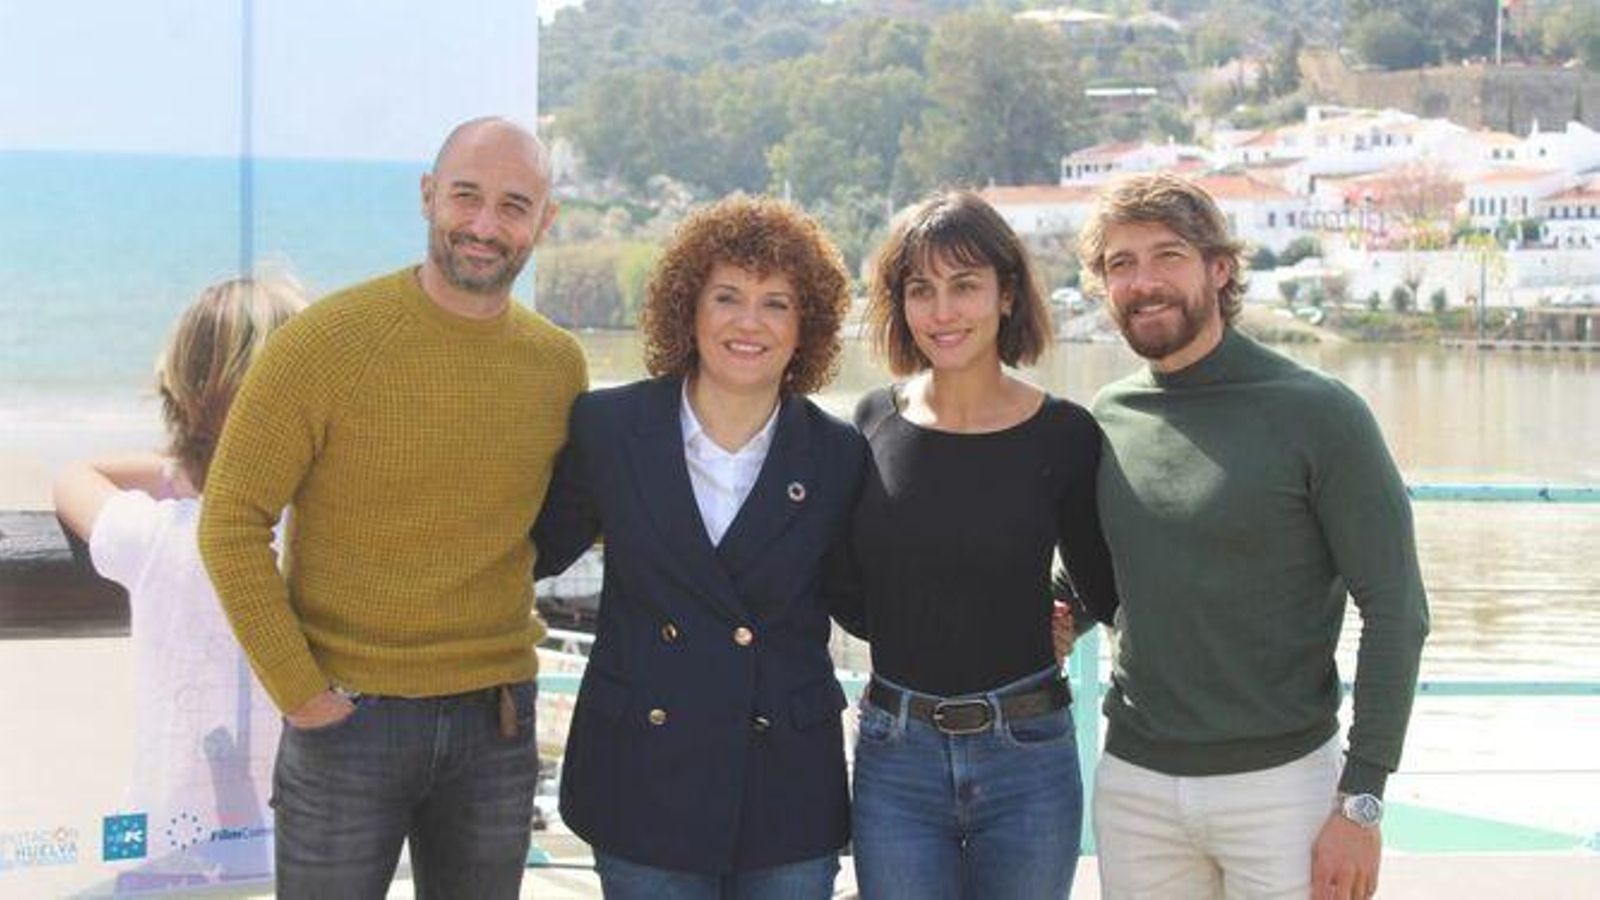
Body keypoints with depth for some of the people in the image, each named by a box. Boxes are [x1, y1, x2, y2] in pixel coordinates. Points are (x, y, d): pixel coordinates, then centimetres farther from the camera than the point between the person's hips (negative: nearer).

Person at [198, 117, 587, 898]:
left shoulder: (559, 364, 2)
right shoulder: (327, 341, -11)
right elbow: (231, 523, -9)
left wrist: (510, 627, 6)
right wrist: (297, 689, -12)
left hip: (496, 717, 4)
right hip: (348, 715, -4)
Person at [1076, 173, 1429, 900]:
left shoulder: (1318, 414, -9)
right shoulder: (1106, 419, 4)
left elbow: (1395, 610, -9)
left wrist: (1360, 801, -13)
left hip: (1280, 782, -4)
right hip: (1133, 783, 4)